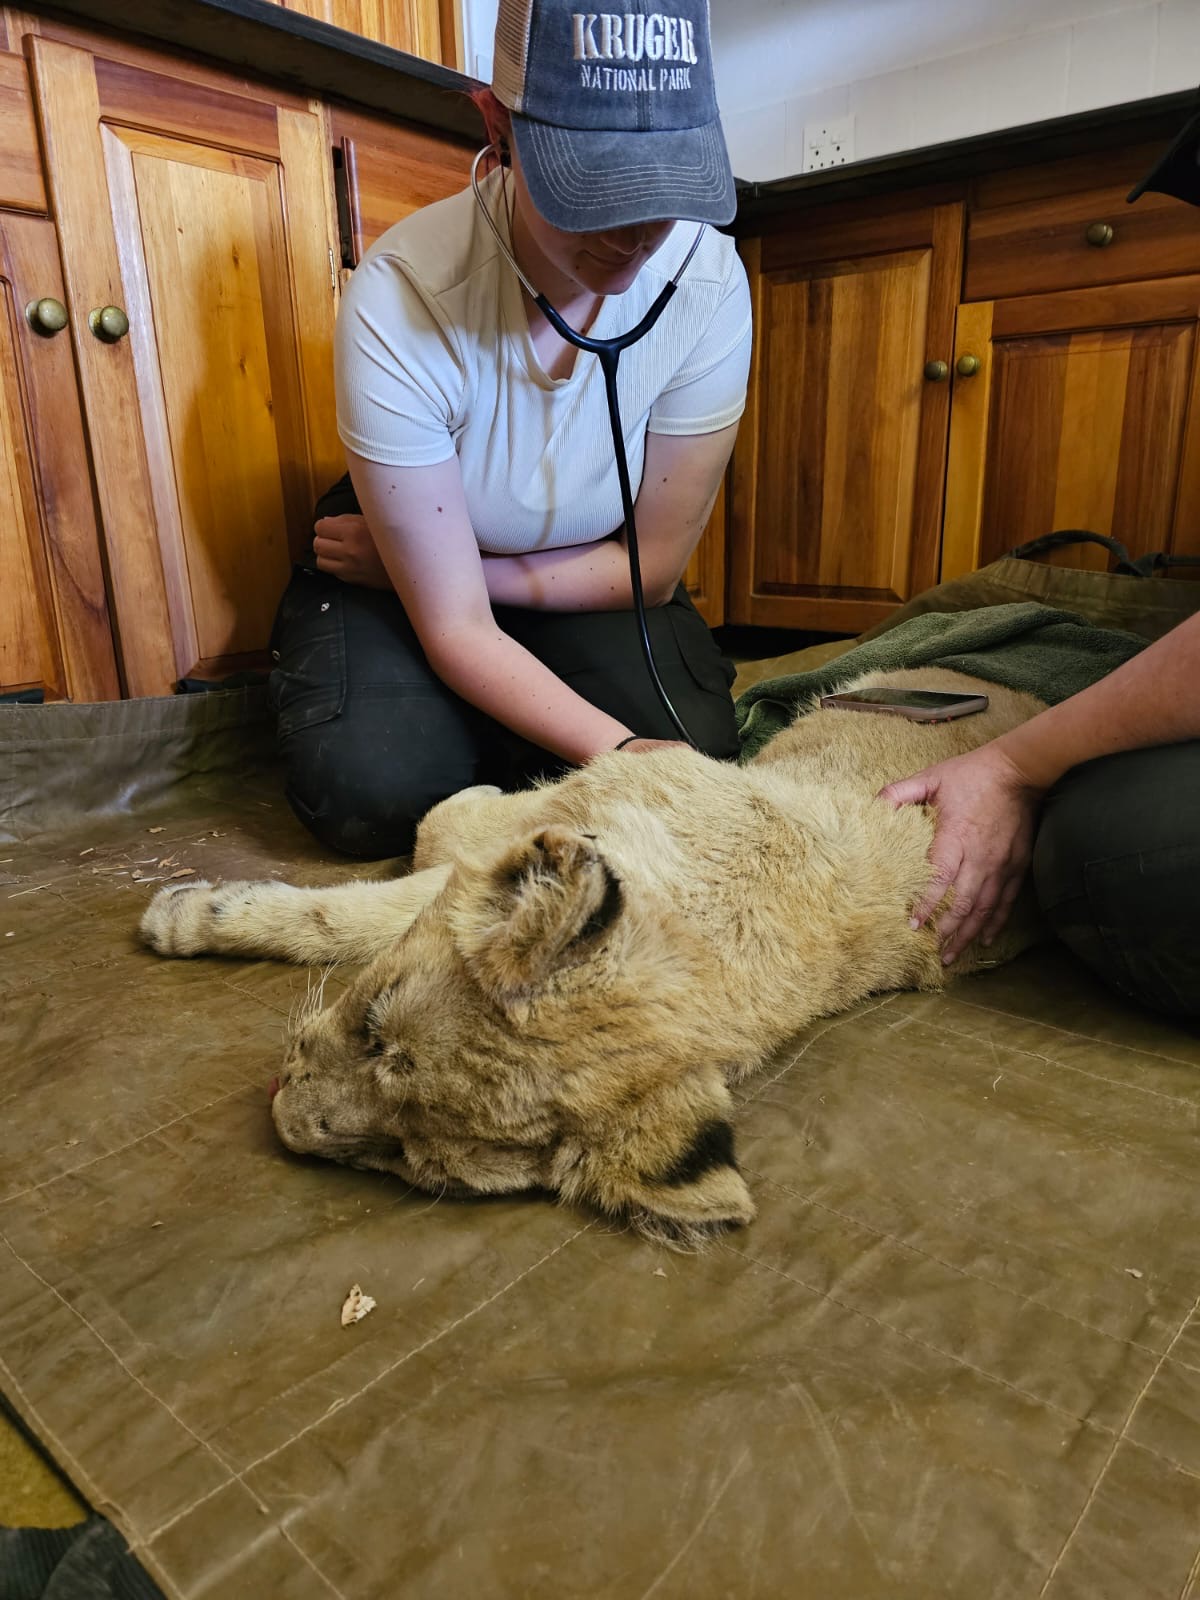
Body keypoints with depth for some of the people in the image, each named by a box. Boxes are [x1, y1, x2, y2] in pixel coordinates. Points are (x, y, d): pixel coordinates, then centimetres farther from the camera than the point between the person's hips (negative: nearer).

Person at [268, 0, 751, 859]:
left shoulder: (708, 279, -23)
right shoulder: (399, 301, -30)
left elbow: (654, 565, -14)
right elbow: (454, 626, -27)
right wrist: (614, 749, -39)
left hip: (587, 577, 3)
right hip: (408, 559, -2)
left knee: (696, 757, -20)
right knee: (376, 793, -25)